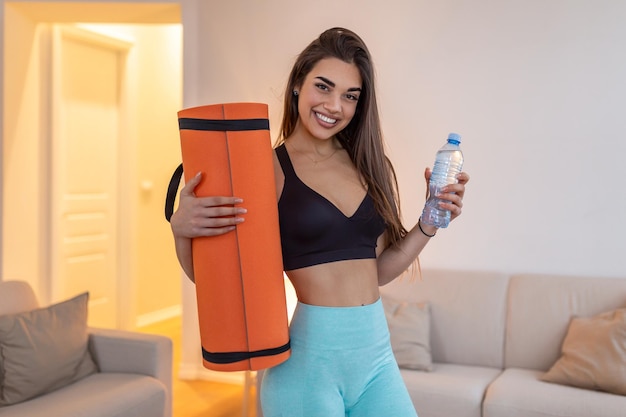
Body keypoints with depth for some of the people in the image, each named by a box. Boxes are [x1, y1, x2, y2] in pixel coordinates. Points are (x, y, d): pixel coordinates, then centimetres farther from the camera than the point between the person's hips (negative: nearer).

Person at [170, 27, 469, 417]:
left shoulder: (371, 166, 6)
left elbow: (380, 269, 11)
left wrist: (431, 222, 1)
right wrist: (181, 229, -24)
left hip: (376, 352, 5)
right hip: (310, 356, -4)